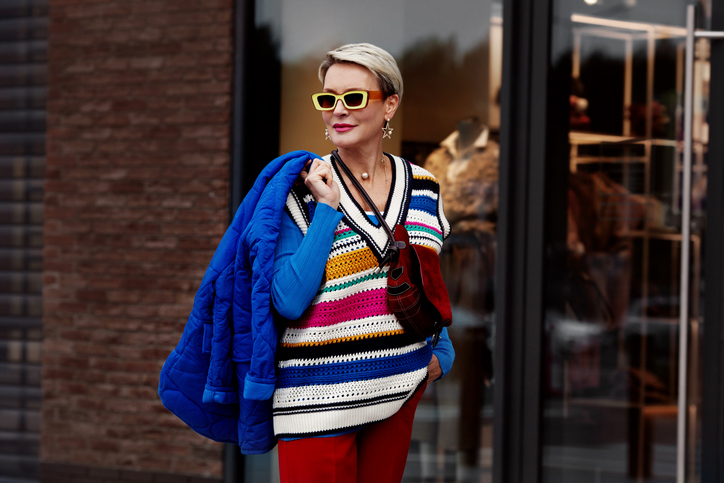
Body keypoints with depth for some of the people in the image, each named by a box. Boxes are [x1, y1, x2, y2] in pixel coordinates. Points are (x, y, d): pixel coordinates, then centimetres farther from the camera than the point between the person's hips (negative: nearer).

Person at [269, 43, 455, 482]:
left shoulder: (422, 187, 6)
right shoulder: (301, 190, -6)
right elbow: (289, 302, -17)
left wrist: (443, 352, 7)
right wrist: (328, 208, -16)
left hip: (400, 391, 4)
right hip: (319, 395, -4)